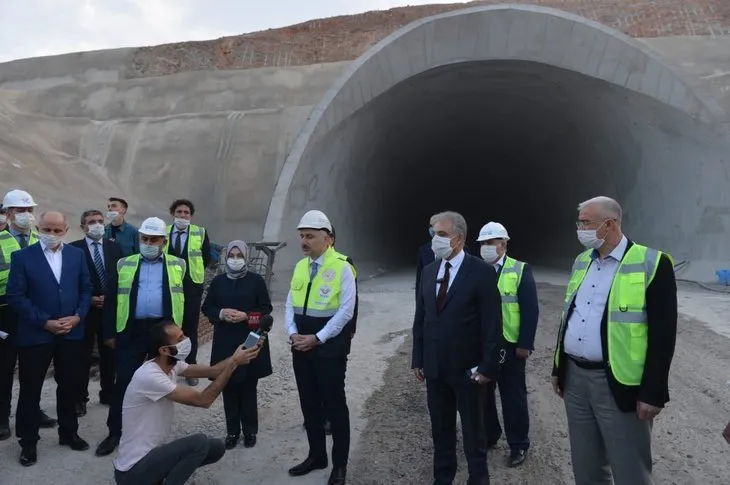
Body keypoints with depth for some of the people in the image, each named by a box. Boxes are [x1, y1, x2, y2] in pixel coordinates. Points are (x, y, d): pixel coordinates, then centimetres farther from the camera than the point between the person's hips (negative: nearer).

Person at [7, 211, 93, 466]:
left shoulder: (76, 254, 5)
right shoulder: (22, 256, -5)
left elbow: (86, 288, 6)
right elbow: (16, 296, -10)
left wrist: (78, 316, -9)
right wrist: (45, 322, -15)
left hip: (71, 333, 3)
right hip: (35, 334, -3)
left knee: (69, 386, 13)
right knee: (30, 390, 9)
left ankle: (69, 432, 30)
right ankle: (28, 441, 25)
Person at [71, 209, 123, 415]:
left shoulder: (114, 247, 5)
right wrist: (89, 299, -14)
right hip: (85, 310, -3)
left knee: (109, 353, 13)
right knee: (83, 356, 7)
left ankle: (108, 393, 27)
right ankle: (80, 398, 18)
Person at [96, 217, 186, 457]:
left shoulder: (178, 266, 4)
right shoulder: (124, 265, 7)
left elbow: (186, 299, 4)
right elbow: (111, 300, 6)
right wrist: (109, 332, 1)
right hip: (131, 331, 1)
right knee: (123, 381, 3)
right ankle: (115, 432, 18)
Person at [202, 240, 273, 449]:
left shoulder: (256, 280, -2)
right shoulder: (218, 281, 6)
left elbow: (266, 309, -1)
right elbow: (206, 307, 9)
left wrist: (246, 316, -16)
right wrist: (221, 314, -10)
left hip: (250, 342, -2)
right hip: (225, 342, 2)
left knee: (248, 388, 5)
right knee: (228, 388, 7)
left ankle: (250, 431, 19)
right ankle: (232, 431, 21)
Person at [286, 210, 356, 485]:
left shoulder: (342, 267, -12)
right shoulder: (300, 266, 8)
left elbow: (346, 311, -15)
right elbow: (290, 304, 10)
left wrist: (317, 338, -16)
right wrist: (293, 333, -5)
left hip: (330, 344, -6)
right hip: (301, 345, 6)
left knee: (334, 403, 5)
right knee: (309, 402, 16)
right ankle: (316, 455, 34)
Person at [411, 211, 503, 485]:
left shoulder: (481, 272, -12)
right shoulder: (429, 271, 5)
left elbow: (492, 325, -12)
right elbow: (420, 318, 8)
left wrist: (487, 366, -13)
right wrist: (418, 359, 6)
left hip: (467, 368, -5)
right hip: (435, 367, 5)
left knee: (473, 431, 13)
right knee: (440, 429, 18)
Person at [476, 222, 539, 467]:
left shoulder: (520, 270, -5)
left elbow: (530, 310, -8)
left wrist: (525, 344, -13)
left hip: (509, 345, -3)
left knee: (513, 396, 8)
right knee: (482, 393, 14)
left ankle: (518, 444, 24)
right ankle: (488, 435, 33)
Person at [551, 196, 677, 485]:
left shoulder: (652, 263, -11)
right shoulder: (581, 261, 10)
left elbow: (663, 333, -13)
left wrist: (652, 392, -14)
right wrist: (559, 368, 16)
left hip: (619, 384, -6)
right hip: (575, 377, 6)